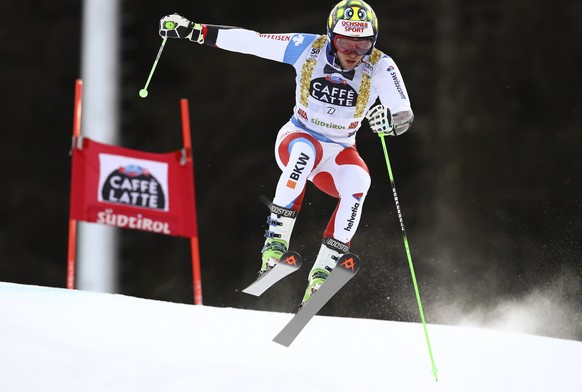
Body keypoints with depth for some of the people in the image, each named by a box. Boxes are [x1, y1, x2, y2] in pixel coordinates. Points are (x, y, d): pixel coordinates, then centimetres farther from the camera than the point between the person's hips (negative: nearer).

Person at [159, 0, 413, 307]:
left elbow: (405, 115, -26)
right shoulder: (308, 48, -15)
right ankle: (276, 238, -34)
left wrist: (390, 120, -50)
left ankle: (321, 273, -27)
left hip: (339, 153, 1)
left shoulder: (380, 66, -16)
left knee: (358, 182, -32)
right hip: (297, 138, -1)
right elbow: (249, 40, -11)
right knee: (307, 149, -38)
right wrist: (193, 30, -14)